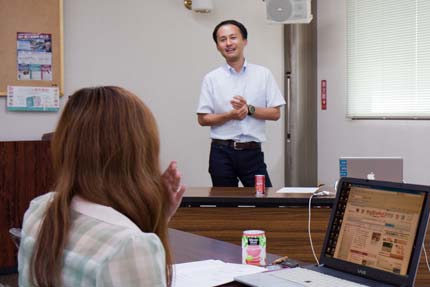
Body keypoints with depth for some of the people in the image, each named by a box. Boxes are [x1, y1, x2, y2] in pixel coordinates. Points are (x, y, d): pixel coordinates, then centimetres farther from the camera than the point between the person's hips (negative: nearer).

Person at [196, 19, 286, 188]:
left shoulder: (263, 74, 5)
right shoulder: (211, 79, 4)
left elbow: (275, 114, 4)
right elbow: (202, 119, 2)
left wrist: (249, 109, -11)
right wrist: (230, 115, -13)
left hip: (252, 152, 0)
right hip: (222, 153, 0)